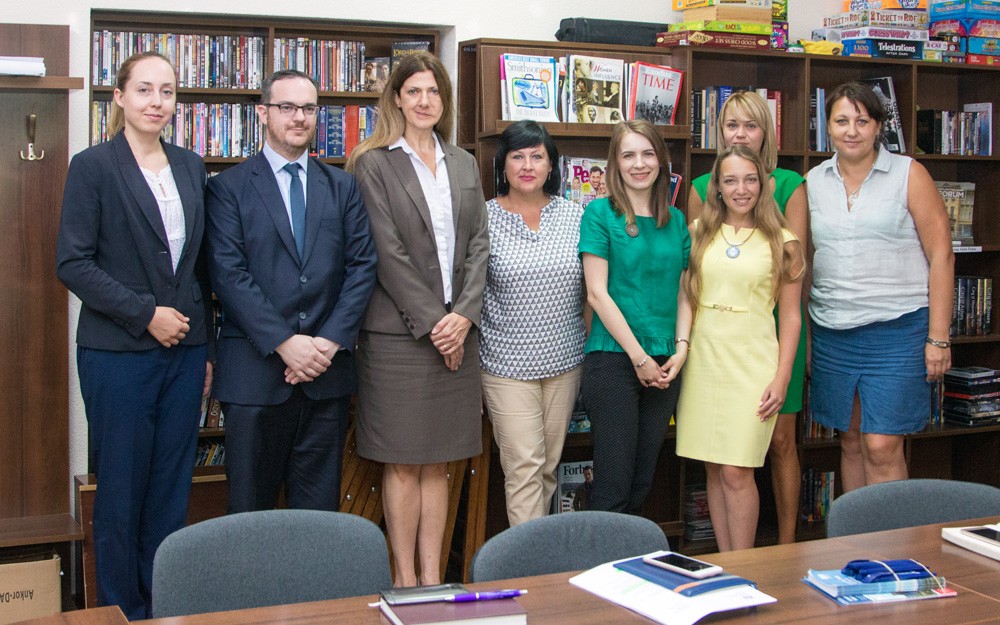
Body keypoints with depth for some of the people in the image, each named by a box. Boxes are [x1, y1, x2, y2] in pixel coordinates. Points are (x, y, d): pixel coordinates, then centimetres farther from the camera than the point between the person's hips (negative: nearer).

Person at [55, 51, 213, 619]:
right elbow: (73, 263, -10)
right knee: (122, 492, 5)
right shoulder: (93, 166, -5)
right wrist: (145, 312, -15)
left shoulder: (190, 168, 10)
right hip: (118, 354, -4)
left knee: (172, 490, 10)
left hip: (184, 352, 5)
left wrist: (206, 347, 11)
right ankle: (123, 612, 20)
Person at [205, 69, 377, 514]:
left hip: (327, 369, 3)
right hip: (256, 369, -2)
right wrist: (284, 342, -16)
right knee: (250, 508, 7)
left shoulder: (343, 187, 12)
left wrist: (330, 341, -9)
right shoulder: (228, 187, 2)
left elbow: (362, 265, 4)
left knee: (319, 508, 10)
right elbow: (229, 274, -8)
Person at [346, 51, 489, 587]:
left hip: (457, 330, 5)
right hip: (399, 332, -4)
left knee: (438, 463, 9)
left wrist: (464, 314, -6)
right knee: (403, 463, 1)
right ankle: (405, 579, 11)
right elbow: (388, 253, -9)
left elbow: (478, 245, 8)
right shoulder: (374, 164, -2)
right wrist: (431, 322, -12)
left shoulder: (464, 164, 14)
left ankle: (433, 577, 16)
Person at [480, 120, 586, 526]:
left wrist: (588, 338, 8)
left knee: (549, 465, 12)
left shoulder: (574, 215, 4)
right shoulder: (484, 218, -4)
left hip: (565, 358, 3)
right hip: (506, 362, -3)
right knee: (524, 467, -6)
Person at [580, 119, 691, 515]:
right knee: (613, 483, -5)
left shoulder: (675, 220, 12)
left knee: (643, 481, 11)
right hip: (613, 358, -5)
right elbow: (597, 293, -8)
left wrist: (681, 349, -2)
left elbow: (683, 292, 13)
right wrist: (638, 356, -10)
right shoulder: (600, 213, -3)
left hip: (664, 364, 5)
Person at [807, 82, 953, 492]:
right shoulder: (813, 181, 9)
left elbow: (941, 256, -3)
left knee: (882, 447, -7)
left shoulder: (908, 174, -1)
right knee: (850, 442, 11)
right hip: (831, 332, 4)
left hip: (897, 330, -4)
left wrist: (938, 338, -8)